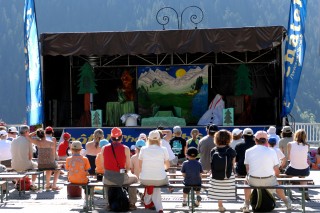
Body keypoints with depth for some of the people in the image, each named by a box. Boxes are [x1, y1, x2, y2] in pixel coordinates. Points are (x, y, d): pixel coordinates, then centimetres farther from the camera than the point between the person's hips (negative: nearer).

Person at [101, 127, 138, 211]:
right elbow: (128, 167, 0)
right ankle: (132, 203, 28)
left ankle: (108, 203, 40)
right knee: (134, 178, 30)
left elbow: (104, 166, 8)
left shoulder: (104, 148, 0)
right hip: (121, 178, -2)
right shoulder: (125, 149, -6)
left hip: (108, 179, 2)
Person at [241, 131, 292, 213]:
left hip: (253, 181, 0)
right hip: (269, 181, 0)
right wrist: (274, 175, 23)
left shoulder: (248, 151, -3)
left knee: (247, 179, 35)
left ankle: (246, 204, 35)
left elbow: (247, 169, 6)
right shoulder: (272, 152, -6)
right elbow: (277, 172, -1)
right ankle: (286, 201, 51)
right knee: (276, 180, 34)